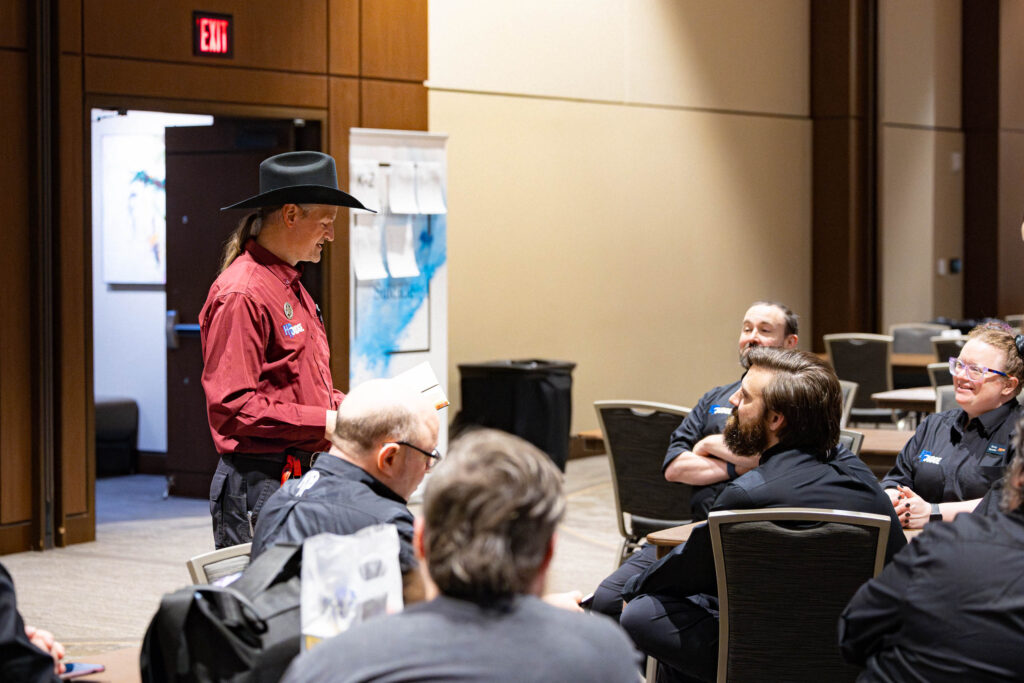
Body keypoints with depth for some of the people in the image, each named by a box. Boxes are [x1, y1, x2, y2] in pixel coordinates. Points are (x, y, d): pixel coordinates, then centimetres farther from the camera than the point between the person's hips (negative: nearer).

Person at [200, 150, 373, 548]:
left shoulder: (291, 286, 18)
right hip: (258, 484, -9)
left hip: (299, 477, 9)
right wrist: (324, 423, -18)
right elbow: (232, 407, -20)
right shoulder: (241, 295, -14)